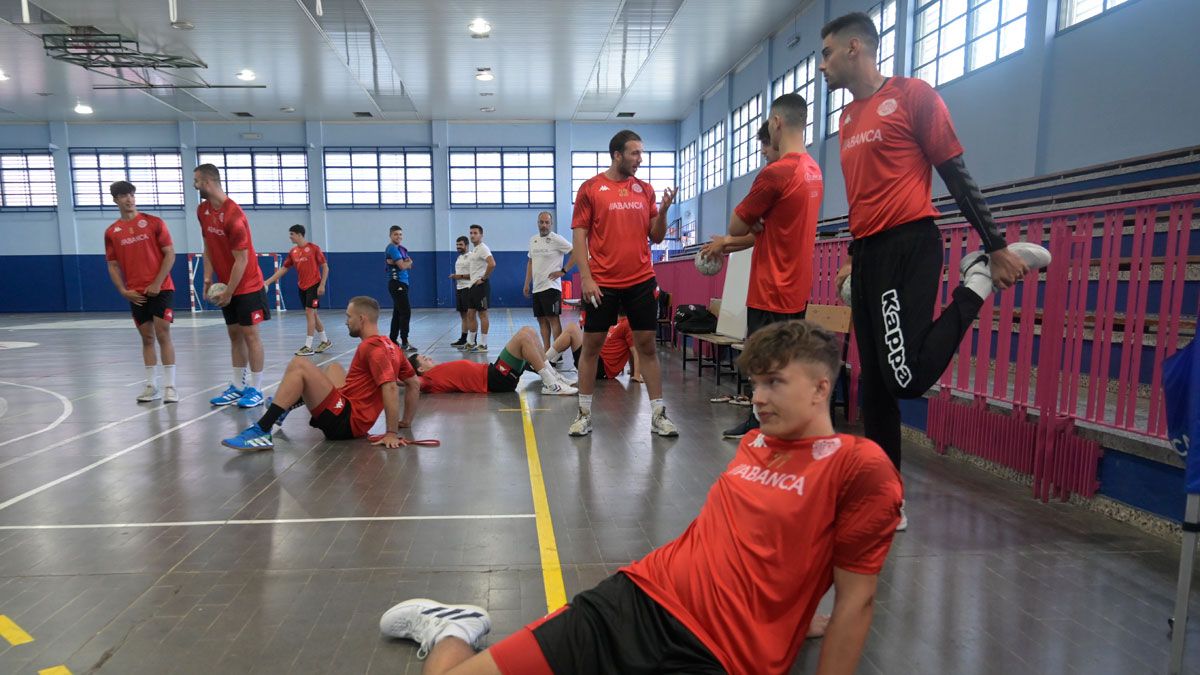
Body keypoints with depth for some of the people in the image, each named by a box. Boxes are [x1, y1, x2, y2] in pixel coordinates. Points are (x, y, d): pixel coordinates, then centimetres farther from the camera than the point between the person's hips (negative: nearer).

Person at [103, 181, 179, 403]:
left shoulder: (154, 223, -1)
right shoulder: (111, 232, 8)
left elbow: (170, 254, -4)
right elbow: (113, 265, 10)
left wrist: (157, 283, -11)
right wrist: (123, 291, -3)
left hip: (160, 289, -3)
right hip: (136, 294, 3)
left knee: (163, 335, -6)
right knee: (147, 338, 8)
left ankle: (169, 386, -2)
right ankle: (151, 385, 15)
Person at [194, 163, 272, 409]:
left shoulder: (233, 214, -21)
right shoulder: (203, 211, 4)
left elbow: (241, 260, -20)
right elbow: (208, 246, 12)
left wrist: (229, 292, -14)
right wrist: (208, 278, 3)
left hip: (247, 285, -8)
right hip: (226, 285, 8)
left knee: (250, 334, -3)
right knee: (234, 334, 10)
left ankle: (255, 389, 4)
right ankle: (237, 386, 17)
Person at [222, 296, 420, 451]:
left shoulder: (372, 347, -16)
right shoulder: (391, 346, 10)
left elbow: (390, 388, -27)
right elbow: (414, 384, 15)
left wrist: (392, 433, -28)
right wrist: (406, 422, 17)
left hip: (344, 422, -10)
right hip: (356, 421, 10)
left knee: (299, 364, -15)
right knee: (334, 367, 32)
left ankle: (262, 431, -19)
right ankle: (283, 406, 34)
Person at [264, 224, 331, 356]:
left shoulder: (313, 248, -9)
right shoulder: (293, 252, 8)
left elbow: (325, 267, -8)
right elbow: (283, 269, 12)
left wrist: (322, 285, -15)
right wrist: (268, 281, 6)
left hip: (314, 285, -6)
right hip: (302, 286, 6)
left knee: (309, 312, -11)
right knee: (312, 314, 11)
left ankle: (308, 347, -10)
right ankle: (325, 341, 23)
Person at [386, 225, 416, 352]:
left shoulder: (401, 249, 18)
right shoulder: (392, 248, -10)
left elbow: (409, 265, 12)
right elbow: (403, 266, -17)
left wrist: (402, 262, -9)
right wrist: (408, 261, 4)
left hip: (401, 283, 9)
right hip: (397, 283, -9)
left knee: (398, 313, 12)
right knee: (405, 312, -12)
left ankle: (393, 340, 18)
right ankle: (404, 343, -13)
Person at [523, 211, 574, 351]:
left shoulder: (556, 239, -8)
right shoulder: (533, 240, 13)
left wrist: (563, 271, -13)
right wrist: (527, 283, 17)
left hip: (551, 286, -7)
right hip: (536, 287, 7)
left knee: (553, 319, -7)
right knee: (542, 320, 9)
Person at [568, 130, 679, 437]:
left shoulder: (645, 189, 9)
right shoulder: (591, 188, 0)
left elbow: (656, 237, 10)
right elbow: (579, 235, -2)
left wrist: (664, 209, -7)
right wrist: (586, 277, -10)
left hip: (642, 281, 3)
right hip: (602, 283, -2)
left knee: (647, 345, 5)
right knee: (591, 346, 5)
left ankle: (658, 415, 12)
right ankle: (584, 414, 17)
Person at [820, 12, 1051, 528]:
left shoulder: (911, 94, -1)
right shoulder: (846, 121, 20)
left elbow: (956, 175, -3)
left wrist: (997, 247, -5)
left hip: (909, 244, -7)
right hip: (868, 254, 7)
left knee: (907, 378, -18)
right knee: (875, 386, 6)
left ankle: (979, 279, 4)